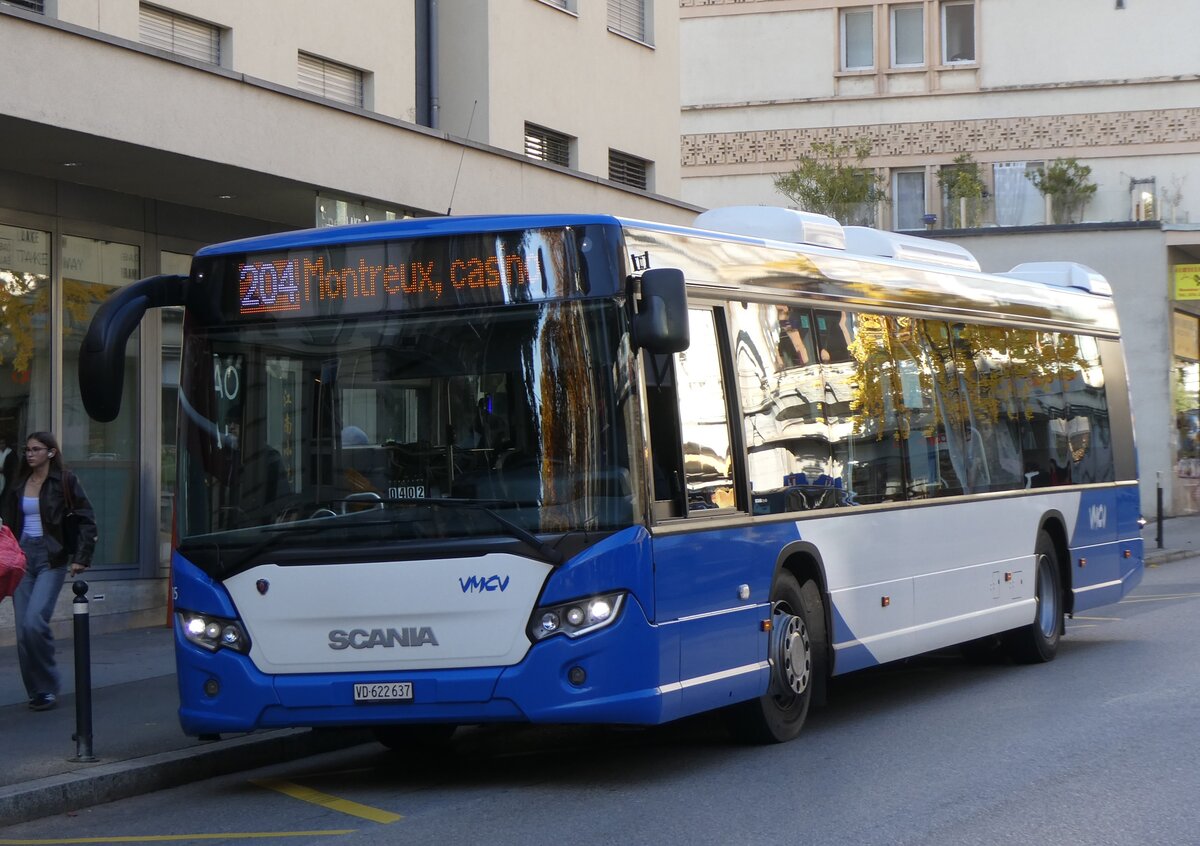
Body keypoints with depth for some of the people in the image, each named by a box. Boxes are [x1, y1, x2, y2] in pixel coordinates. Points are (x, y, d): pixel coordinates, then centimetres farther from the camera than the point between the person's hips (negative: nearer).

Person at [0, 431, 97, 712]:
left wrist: (82, 558, -8)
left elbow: (86, 520, -3)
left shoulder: (65, 481, -2)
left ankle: (47, 687, -4)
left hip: (51, 559, -5)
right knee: (23, 630, 1)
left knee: (34, 622, -19)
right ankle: (36, 691, 12)